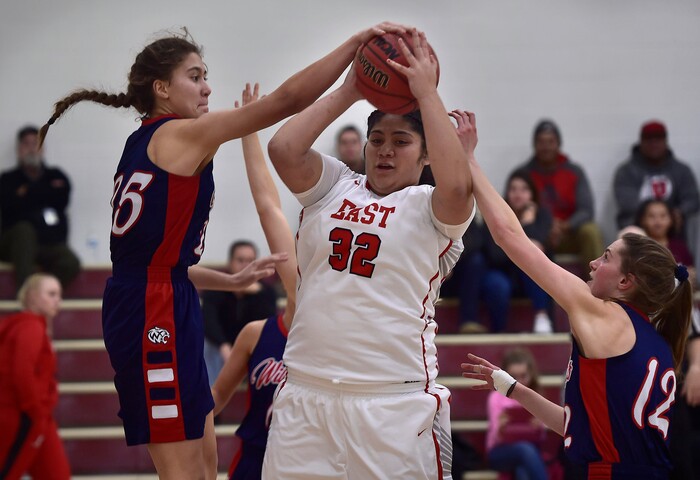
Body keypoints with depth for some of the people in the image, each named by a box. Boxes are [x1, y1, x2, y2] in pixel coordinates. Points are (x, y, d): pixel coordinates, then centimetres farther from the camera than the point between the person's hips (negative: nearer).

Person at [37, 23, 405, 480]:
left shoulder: (145, 144, 18)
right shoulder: (181, 135, -10)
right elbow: (287, 100, -17)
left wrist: (232, 280, 21)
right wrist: (357, 43, -14)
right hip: (156, 311, -10)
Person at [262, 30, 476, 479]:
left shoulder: (428, 207, 2)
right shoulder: (335, 186, 12)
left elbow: (457, 186, -21)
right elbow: (283, 150, -4)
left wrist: (427, 91, -14)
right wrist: (348, 93, 0)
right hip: (305, 392, 3)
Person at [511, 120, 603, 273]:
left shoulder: (575, 172, 3)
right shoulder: (523, 173, 0)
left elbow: (586, 210, -6)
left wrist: (563, 226, -26)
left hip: (567, 234, 1)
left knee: (591, 232, -30)